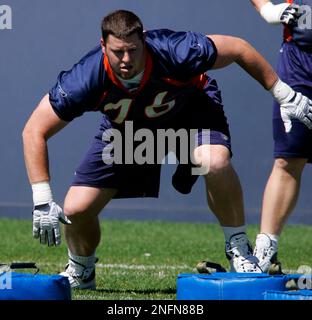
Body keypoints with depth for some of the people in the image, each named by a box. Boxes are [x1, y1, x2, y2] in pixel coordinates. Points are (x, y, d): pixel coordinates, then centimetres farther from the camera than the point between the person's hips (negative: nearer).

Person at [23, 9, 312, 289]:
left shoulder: (174, 52, -38)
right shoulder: (87, 78, -35)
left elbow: (237, 48, -21)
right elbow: (34, 131, -27)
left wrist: (283, 94, -13)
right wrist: (42, 202, -33)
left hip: (190, 108, -1)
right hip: (125, 129, 1)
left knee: (215, 161, -34)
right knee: (76, 209, -11)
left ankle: (239, 248, -10)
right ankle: (80, 271, 24)